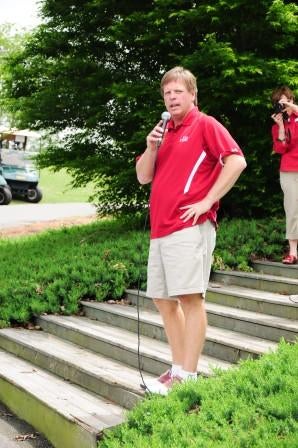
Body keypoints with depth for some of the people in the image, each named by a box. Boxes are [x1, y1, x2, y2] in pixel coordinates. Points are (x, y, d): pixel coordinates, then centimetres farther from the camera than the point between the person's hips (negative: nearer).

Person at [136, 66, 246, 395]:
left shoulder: (205, 125, -1)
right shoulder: (164, 131, 21)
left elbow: (236, 160, -14)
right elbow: (143, 177, 18)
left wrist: (207, 201, -15)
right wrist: (151, 147, 0)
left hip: (190, 228, -8)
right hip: (160, 229, 9)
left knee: (190, 298, -9)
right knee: (163, 300, 10)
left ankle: (187, 377, -5)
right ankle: (178, 368, 20)